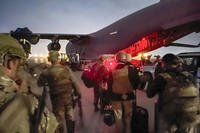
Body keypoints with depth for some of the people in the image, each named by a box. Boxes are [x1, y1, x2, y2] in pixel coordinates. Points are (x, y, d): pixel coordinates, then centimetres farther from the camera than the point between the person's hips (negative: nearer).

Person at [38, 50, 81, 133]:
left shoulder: (46, 72, -12)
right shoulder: (66, 69, -8)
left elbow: (39, 84, 1)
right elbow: (74, 82, -8)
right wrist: (78, 93, 1)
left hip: (57, 99, -2)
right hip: (69, 97, 2)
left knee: (59, 120, 15)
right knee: (70, 118, 19)